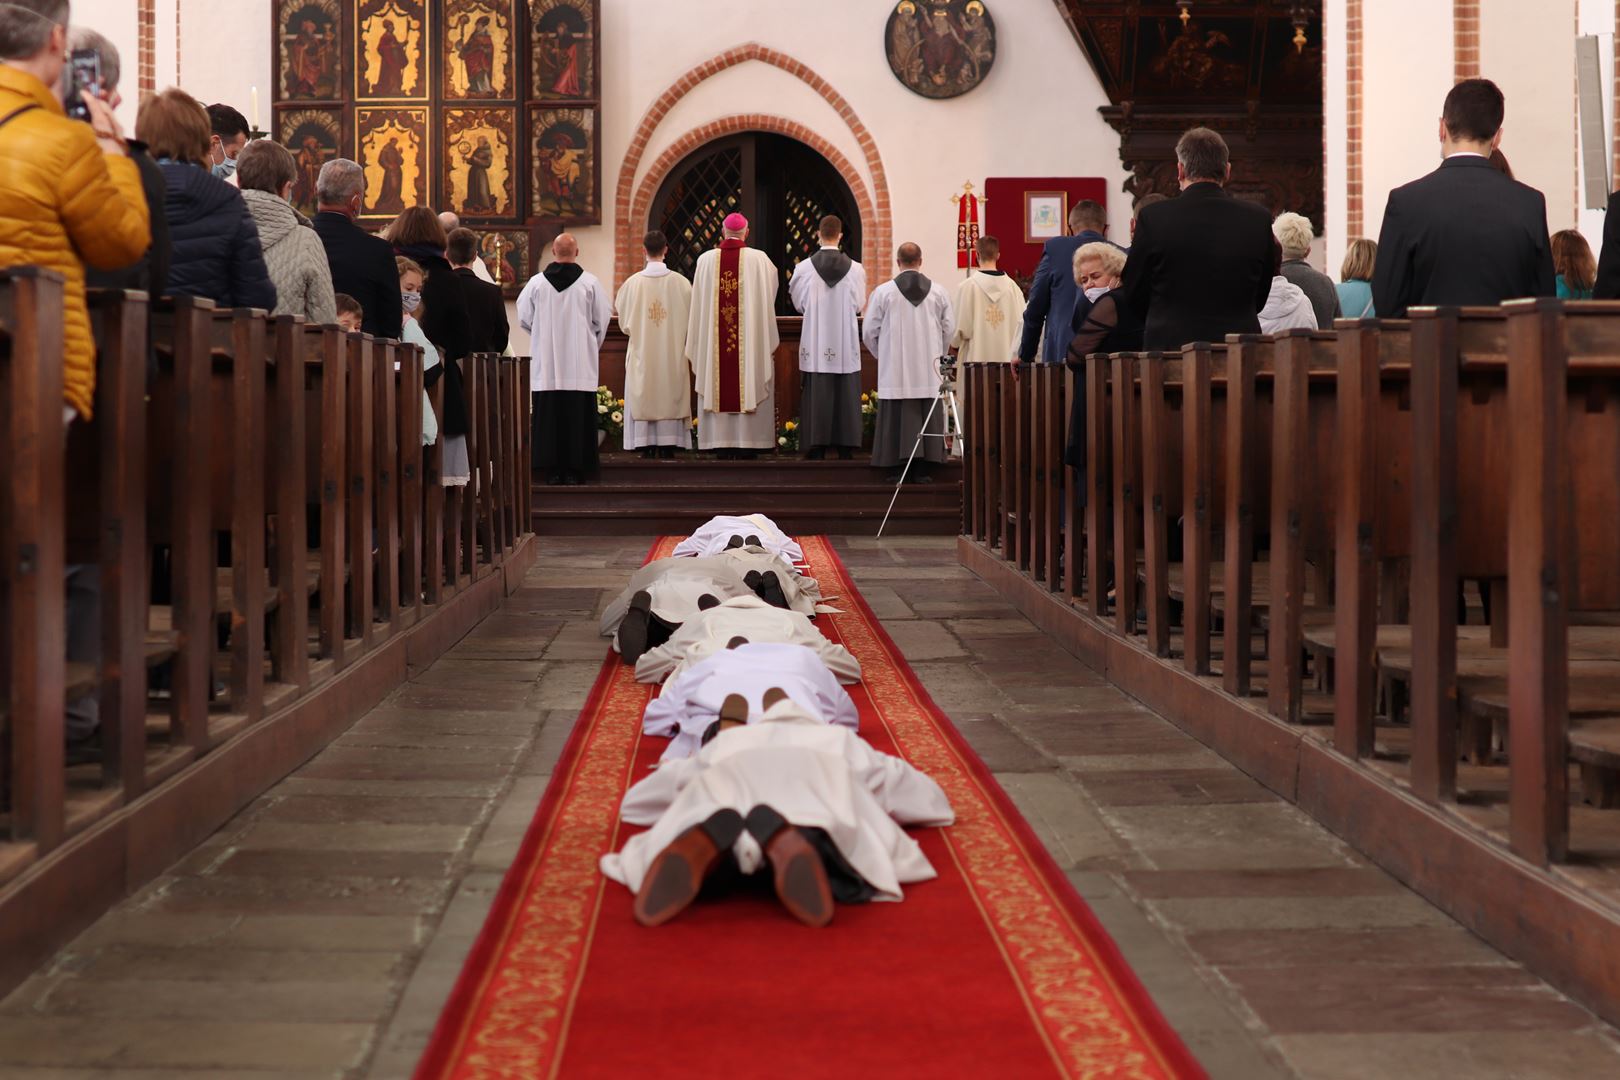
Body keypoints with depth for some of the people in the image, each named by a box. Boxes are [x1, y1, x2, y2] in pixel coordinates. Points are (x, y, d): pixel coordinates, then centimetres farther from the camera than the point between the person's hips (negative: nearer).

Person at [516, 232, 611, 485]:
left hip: (546, 362, 1)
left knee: (548, 415, 4)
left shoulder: (537, 282, 0)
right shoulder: (590, 282, -3)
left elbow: (524, 317, 7)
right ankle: (574, 469, -1)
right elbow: (603, 317, 3)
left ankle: (552, 470, 3)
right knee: (578, 415, 1)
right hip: (580, 362, -1)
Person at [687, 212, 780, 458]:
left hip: (714, 342, 1)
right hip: (751, 337, -1)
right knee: (749, 385, 3)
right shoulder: (759, 259, -5)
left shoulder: (706, 260, -2)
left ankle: (722, 444, 4)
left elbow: (699, 303, 6)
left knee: (720, 387, 5)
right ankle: (748, 444, 0)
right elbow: (769, 296, 6)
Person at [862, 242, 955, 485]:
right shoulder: (938, 291, 1)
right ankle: (922, 470, 3)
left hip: (894, 368, -1)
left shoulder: (883, 291, -4)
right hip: (928, 368, 1)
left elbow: (869, 331, 1)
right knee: (927, 416, 4)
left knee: (896, 417, 2)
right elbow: (949, 328, 7)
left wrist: (882, 354, 19)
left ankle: (897, 469, 0)